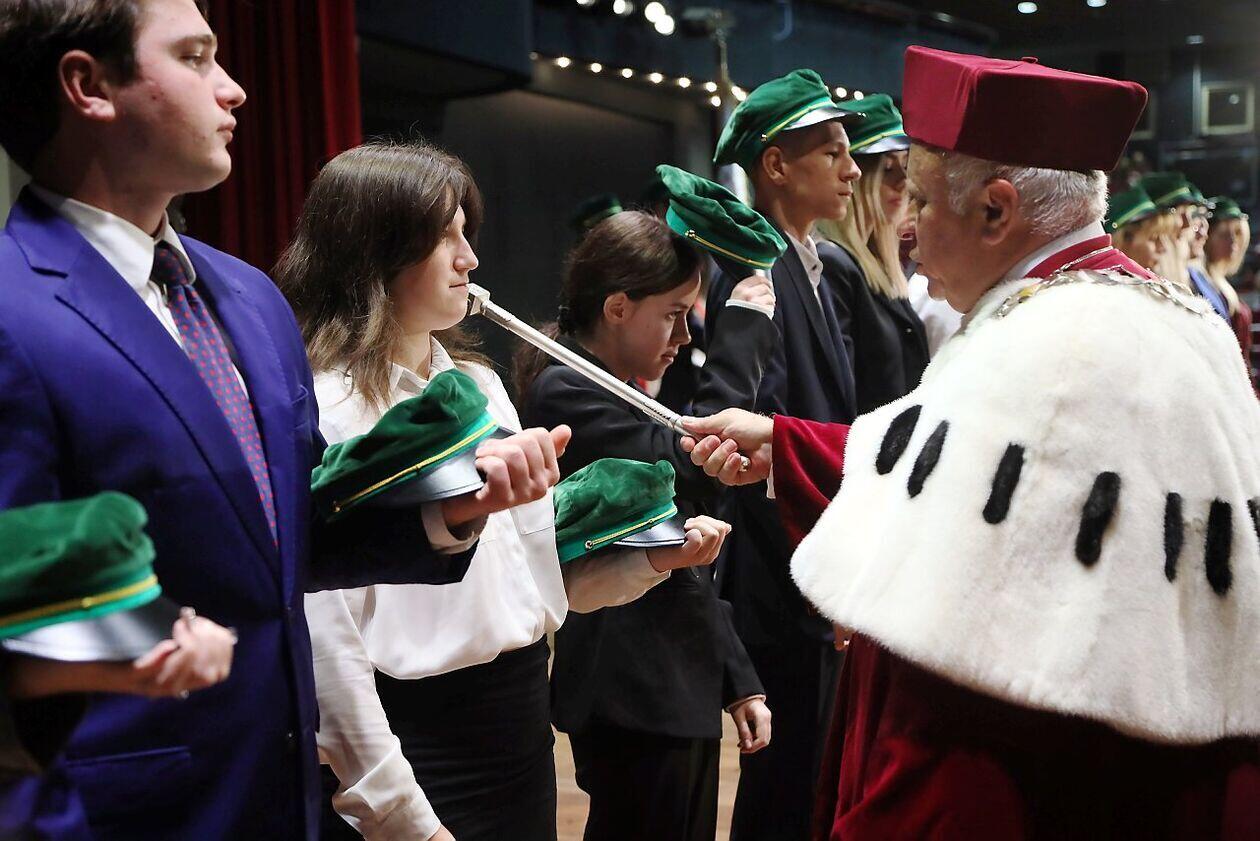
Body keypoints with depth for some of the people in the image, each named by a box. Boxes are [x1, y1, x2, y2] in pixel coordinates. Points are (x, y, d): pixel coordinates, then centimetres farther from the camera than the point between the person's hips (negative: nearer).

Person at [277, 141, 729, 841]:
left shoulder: (477, 384, 9)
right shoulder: (323, 410, -16)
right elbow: (327, 642, -18)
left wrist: (653, 558, -2)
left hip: (523, 730, 8)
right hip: (418, 744, -7)